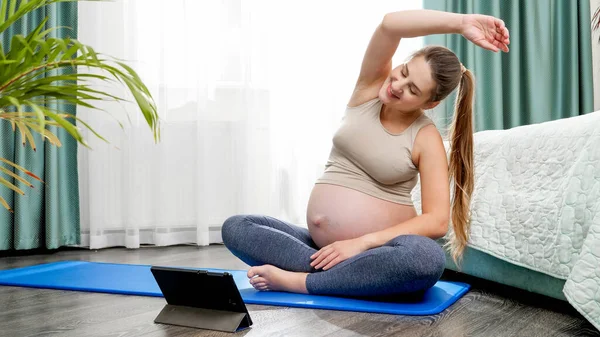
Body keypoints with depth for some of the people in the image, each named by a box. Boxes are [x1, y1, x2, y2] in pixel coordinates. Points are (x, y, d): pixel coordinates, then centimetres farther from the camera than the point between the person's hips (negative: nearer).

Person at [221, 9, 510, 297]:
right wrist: (460, 23, -21)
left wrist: (362, 243, -22)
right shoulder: (372, 85, 1)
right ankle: (336, 274, -21)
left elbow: (437, 220, -16)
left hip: (376, 251, -4)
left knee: (428, 259, -37)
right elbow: (389, 25, -16)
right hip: (324, 247, 4)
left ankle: (298, 281, -22)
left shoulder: (426, 139, -9)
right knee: (235, 227, -6)